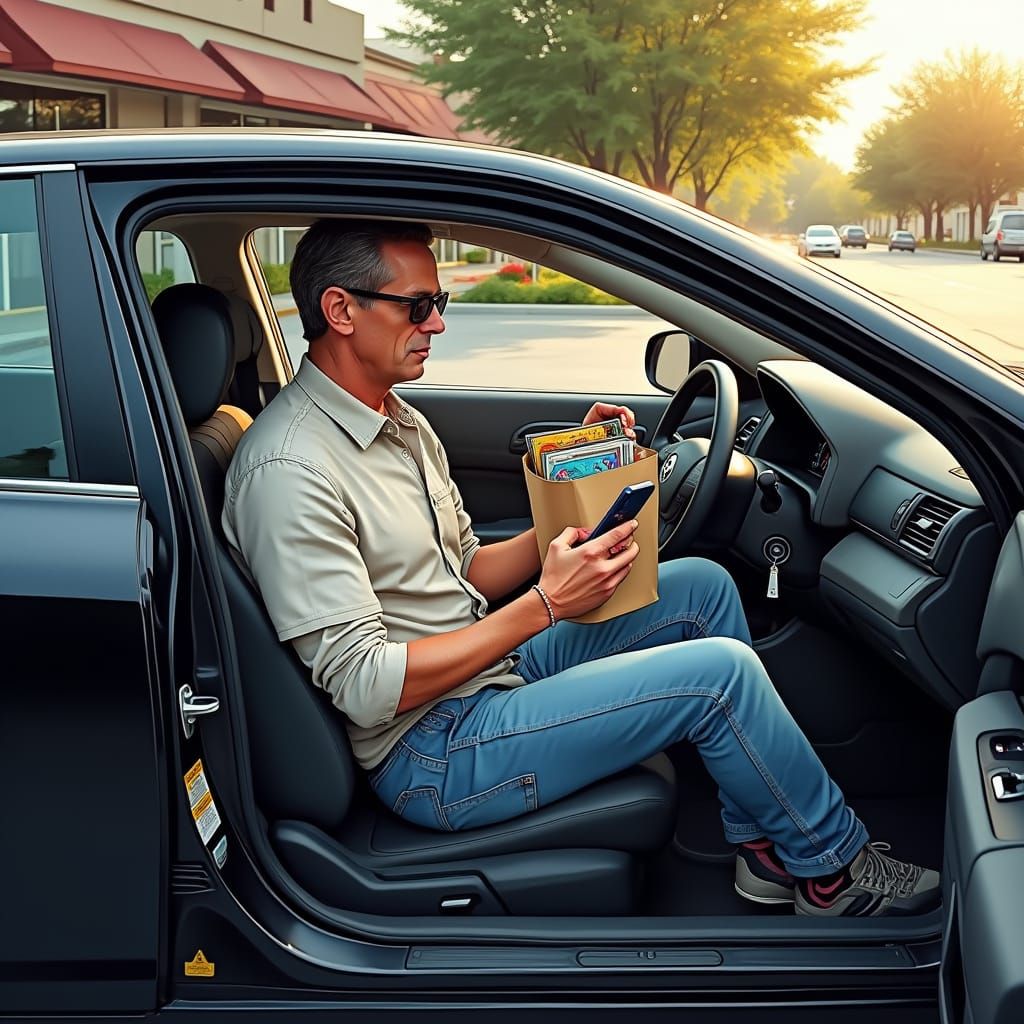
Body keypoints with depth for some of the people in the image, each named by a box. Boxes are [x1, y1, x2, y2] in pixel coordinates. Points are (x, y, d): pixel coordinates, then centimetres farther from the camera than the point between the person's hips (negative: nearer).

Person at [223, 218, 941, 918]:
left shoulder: (397, 422, 10)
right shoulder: (290, 471, -22)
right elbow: (365, 687, -25)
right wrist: (546, 606, -22)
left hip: (488, 663, 10)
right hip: (430, 750, -10)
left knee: (702, 586, 7)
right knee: (718, 671, -16)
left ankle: (765, 845, 12)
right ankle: (832, 867, 10)